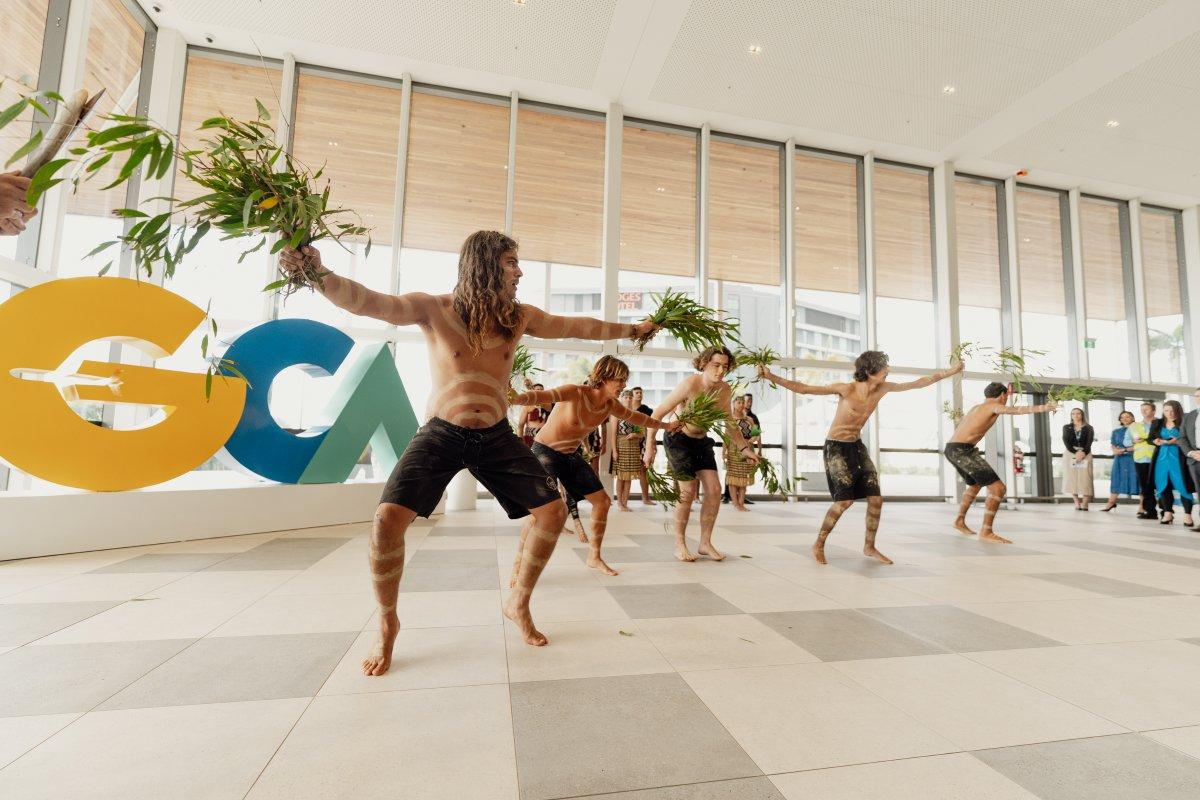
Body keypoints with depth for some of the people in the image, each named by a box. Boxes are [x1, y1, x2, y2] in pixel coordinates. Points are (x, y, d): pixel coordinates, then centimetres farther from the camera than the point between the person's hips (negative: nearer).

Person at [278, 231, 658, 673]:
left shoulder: (519, 317, 4)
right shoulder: (434, 309, -7)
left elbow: (578, 326, 13)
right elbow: (370, 302, -21)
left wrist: (633, 329, 20)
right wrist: (319, 274, -40)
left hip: (496, 437, 4)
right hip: (441, 434, -3)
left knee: (553, 511, -3)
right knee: (388, 518, -20)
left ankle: (518, 602, 21)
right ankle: (387, 622, 9)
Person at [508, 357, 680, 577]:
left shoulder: (611, 405, -4)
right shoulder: (575, 393, -25)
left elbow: (636, 417, 14)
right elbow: (543, 396, -42)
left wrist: (665, 425, 27)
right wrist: (513, 399, -61)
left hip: (571, 455, 8)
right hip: (545, 450, -7)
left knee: (603, 501, 6)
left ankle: (594, 557, 24)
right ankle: (518, 565, -10)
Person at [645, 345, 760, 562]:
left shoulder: (725, 390, -6)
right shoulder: (690, 384, -25)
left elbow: (729, 424, 11)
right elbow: (658, 413, -21)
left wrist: (744, 448, 5)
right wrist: (650, 447, -24)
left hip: (701, 441, 6)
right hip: (677, 439, -6)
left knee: (714, 490, -1)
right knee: (689, 491, -12)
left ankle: (705, 543, 14)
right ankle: (679, 545, 5)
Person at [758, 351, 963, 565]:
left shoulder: (883, 388, -2)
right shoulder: (846, 389, -20)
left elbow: (918, 383, 12)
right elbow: (804, 389, -22)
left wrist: (951, 371, 14)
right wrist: (772, 377, -32)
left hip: (857, 446, 7)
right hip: (836, 447, -7)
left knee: (876, 499, 2)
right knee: (845, 500, -15)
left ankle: (869, 547, 22)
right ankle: (818, 545, 2)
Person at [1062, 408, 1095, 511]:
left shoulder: (1089, 428, 10)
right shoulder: (1066, 427, 12)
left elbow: (1089, 442, -3)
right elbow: (1066, 441, -1)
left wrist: (1083, 452, -20)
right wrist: (1075, 452, -15)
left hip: (1085, 454, -1)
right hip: (1070, 454, 1)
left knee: (1085, 478, -8)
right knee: (1072, 478, -5)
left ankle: (1084, 503, -8)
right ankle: (1077, 503, 1)